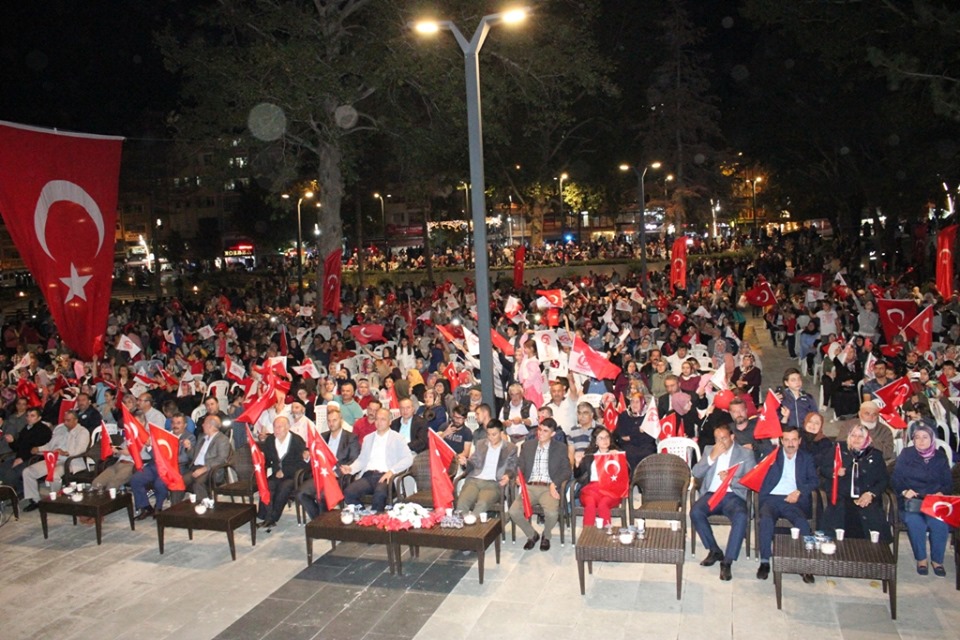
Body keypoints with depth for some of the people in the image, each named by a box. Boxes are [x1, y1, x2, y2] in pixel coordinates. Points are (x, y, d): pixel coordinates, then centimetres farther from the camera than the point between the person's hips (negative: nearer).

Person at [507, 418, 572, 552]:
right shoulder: (527, 446, 16)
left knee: (552, 513, -32)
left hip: (548, 488, -2)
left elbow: (566, 470, 3)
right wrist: (519, 477, -11)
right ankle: (532, 535, 7)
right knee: (513, 511, -24)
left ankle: (546, 536, 5)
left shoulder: (561, 448, 9)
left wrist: (554, 484, -14)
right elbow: (521, 468, 13)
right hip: (530, 487, 2)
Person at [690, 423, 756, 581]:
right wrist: (712, 457, -7)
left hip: (733, 496, -2)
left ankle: (727, 562, -25)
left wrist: (730, 479, -17)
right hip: (711, 494, 2)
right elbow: (696, 473, 5)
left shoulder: (746, 454, 8)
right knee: (695, 511, -29)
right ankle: (714, 550, -7)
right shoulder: (709, 450, 16)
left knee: (741, 517, -35)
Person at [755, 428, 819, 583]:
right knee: (766, 520, -32)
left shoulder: (806, 458, 18)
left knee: (803, 522, -31)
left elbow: (815, 480, 6)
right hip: (771, 498, 0)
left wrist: (799, 491, -8)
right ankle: (764, 562, -23)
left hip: (793, 500, 0)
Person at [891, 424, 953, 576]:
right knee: (915, 522, -32)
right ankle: (921, 559, -8)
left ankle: (937, 560, -6)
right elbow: (895, 479, 6)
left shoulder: (940, 457, 15)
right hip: (911, 501, -1)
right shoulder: (906, 454, 9)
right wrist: (904, 491, -13)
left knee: (940, 524, -29)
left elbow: (948, 483, 14)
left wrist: (941, 493, -7)